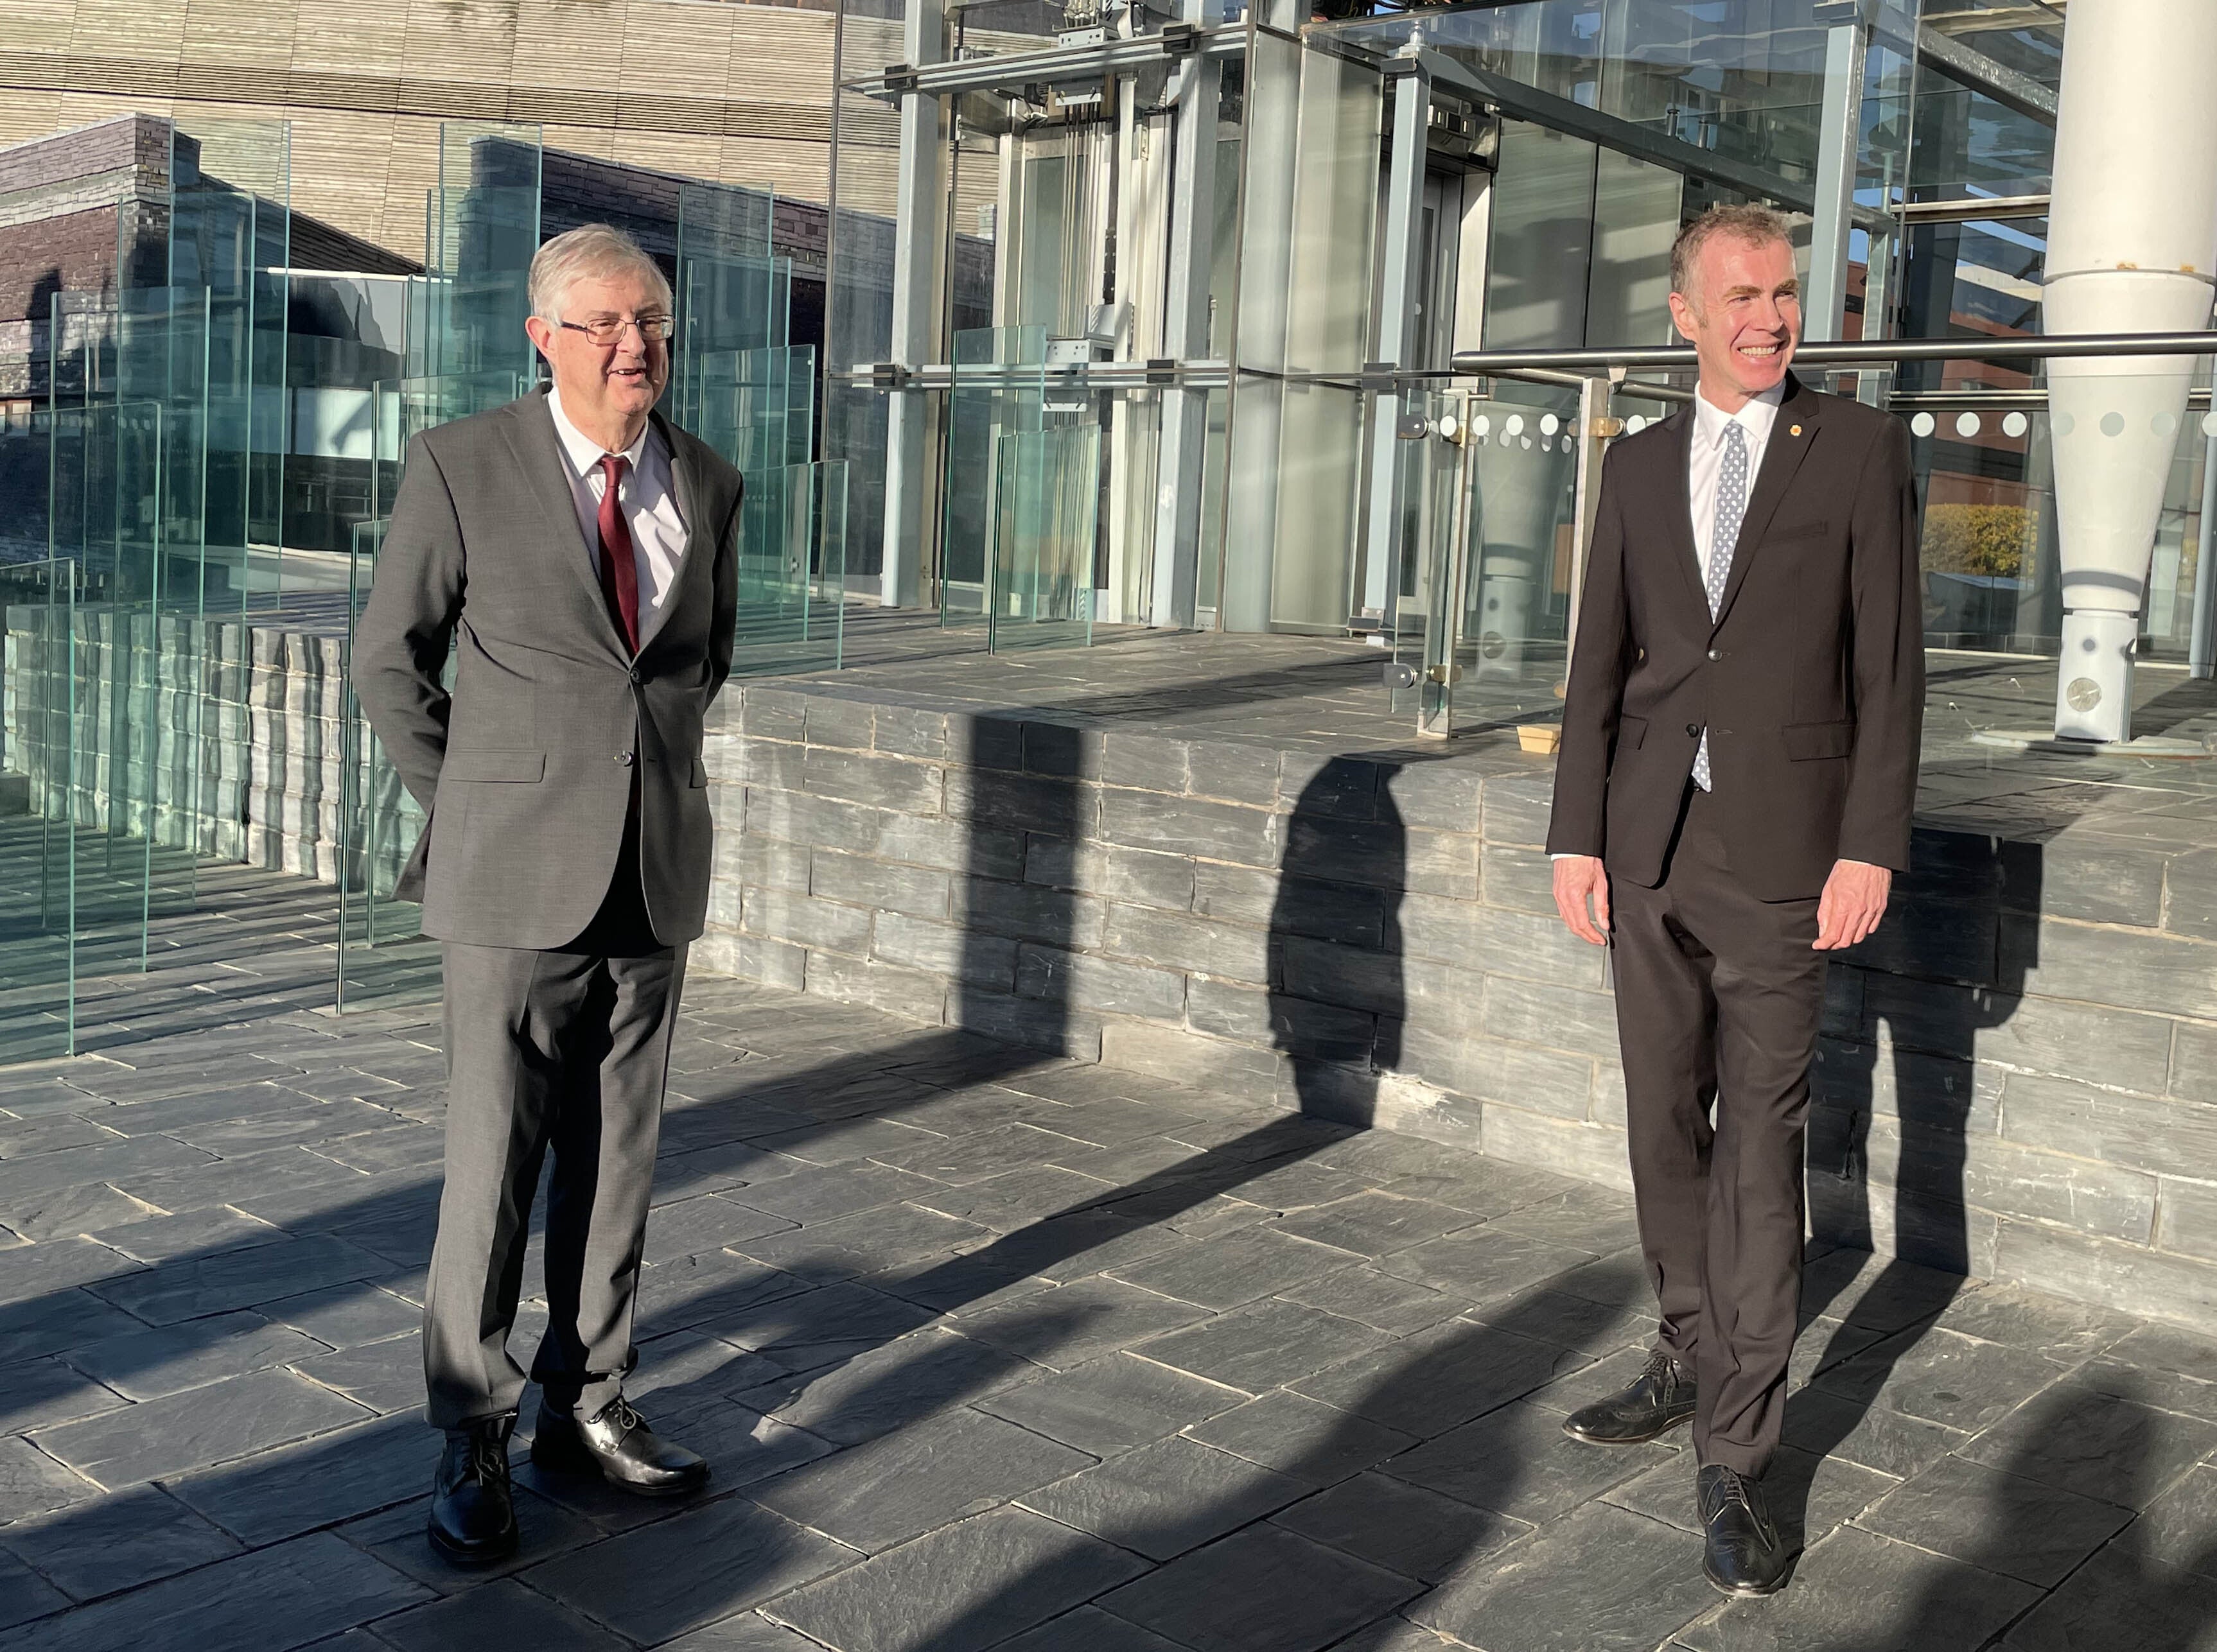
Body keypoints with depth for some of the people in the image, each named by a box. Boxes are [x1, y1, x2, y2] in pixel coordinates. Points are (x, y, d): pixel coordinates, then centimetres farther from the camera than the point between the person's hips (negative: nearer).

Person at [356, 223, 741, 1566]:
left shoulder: (711, 486, 7)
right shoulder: (464, 464, -5)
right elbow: (391, 658, 2)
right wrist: (471, 810, 3)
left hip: (657, 873, 4)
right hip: (515, 877, -4)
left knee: (620, 1154, 11)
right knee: (494, 1161, 0)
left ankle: (590, 1404, 26)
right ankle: (475, 1443, 14)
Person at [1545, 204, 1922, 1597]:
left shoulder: (1860, 448, 1)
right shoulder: (1640, 466, 12)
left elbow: (1890, 662, -3)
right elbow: (1601, 663, 11)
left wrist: (1869, 848, -10)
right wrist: (1579, 836, 4)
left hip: (1779, 851, -4)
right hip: (1649, 850, 4)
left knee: (1761, 1147, -3)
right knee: (1669, 1130, 12)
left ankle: (1737, 1456, 3)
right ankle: (1696, 1362, 30)